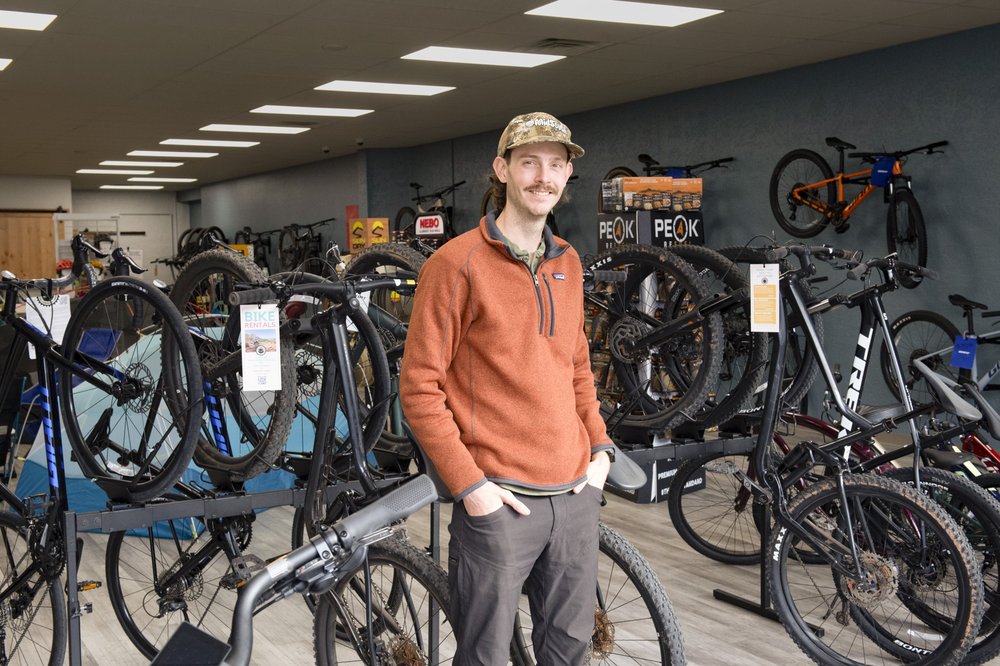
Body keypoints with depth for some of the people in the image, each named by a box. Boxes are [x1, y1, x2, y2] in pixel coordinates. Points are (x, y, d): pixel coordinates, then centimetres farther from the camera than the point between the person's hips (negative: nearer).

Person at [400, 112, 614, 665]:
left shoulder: (568, 263, 11)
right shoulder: (457, 262, -9)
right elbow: (420, 389, -11)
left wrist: (600, 448, 9)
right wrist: (470, 485, -15)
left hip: (576, 494, 6)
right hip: (500, 500, -6)